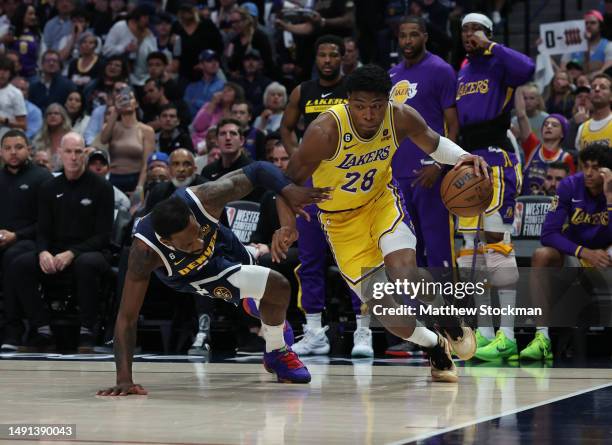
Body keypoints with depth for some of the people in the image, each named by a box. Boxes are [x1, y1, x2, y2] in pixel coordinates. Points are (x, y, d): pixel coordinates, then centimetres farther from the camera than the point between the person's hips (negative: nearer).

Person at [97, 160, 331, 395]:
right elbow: (126, 318, -41)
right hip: (189, 275, -4)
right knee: (276, 288, -18)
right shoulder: (145, 251, -46)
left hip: (220, 243, 4)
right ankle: (277, 355, 14)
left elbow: (258, 170, -29)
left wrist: (289, 190, -47)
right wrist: (124, 378, -49)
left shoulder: (204, 198, -41)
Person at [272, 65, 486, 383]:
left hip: (381, 199, 1)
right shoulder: (326, 130, -30)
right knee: (381, 304, -9)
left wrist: (461, 157, -19)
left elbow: (433, 143, 3)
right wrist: (287, 225, -38)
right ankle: (435, 347, 19)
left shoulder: (401, 118, -19)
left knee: (403, 275, -27)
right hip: (342, 219, -1)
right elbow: (290, 180, -21)